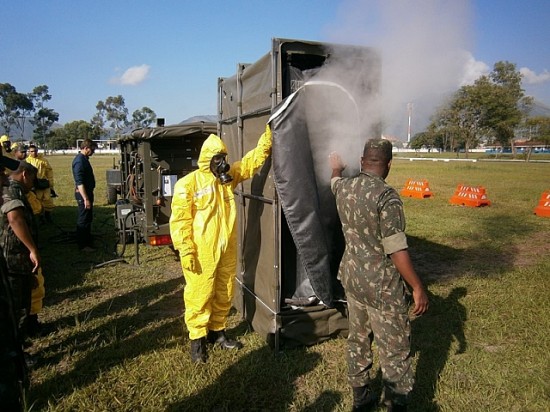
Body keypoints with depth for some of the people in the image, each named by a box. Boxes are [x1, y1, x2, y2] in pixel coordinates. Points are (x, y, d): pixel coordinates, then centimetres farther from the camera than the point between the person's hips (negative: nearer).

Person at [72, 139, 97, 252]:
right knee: (83, 219, -3)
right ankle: (82, 245, 6)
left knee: (88, 218, 18)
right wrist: (86, 198, -28)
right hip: (83, 194, -10)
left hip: (87, 192, 10)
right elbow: (79, 182, -25)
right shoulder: (79, 161, -20)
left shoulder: (84, 159, 11)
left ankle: (87, 241, 30)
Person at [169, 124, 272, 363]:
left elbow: (253, 160, 10)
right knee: (200, 295, 4)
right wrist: (185, 251, -16)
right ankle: (197, 339, 20)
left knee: (224, 294, 16)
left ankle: (217, 331, 34)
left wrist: (268, 135, 0)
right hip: (201, 252, -6)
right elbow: (180, 220, -12)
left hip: (227, 249, 6)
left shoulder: (229, 175, 8)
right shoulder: (188, 183, -11)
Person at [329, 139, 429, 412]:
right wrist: (418, 288, -12)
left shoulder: (343, 188, 0)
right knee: (394, 351, 7)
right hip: (382, 286, -7)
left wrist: (336, 168, 49)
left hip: (351, 277, 8)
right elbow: (397, 251, -22)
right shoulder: (386, 196, -22)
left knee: (357, 338, 21)